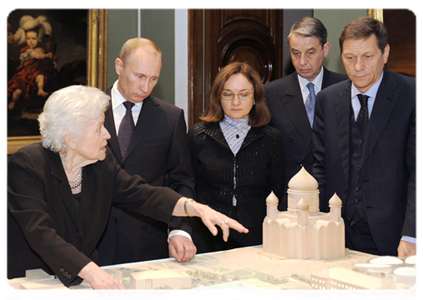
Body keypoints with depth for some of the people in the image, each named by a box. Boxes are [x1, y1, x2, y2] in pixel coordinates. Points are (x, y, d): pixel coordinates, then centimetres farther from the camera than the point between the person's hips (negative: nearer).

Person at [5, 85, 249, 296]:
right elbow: (40, 234, -27)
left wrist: (196, 208, -14)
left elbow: (142, 194, 1)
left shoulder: (101, 165, 2)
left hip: (81, 281, 5)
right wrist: (93, 273, -39)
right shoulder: (27, 165, -16)